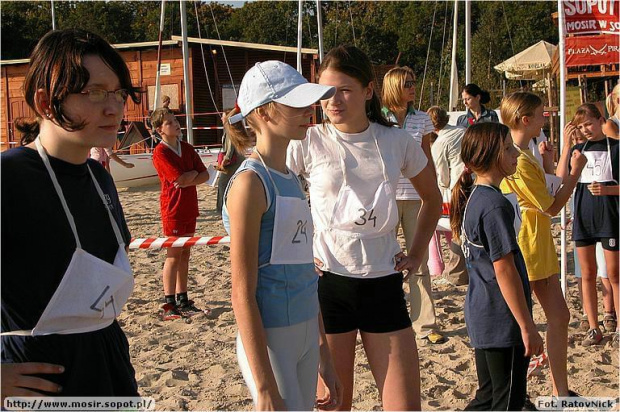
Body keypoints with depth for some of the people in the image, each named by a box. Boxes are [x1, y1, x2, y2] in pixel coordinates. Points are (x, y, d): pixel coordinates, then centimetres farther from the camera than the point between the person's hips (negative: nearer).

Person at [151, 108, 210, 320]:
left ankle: (182, 300, 20)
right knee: (174, 255, -3)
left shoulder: (187, 148, 10)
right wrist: (194, 172, -2)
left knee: (185, 254, 11)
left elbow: (205, 175, 5)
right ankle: (169, 305, 3)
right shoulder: (160, 152, -12)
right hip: (173, 209, -7)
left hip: (189, 208, 7)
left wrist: (188, 180, -12)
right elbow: (181, 179, -21)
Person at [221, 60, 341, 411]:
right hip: (270, 340, -8)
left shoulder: (291, 179, 10)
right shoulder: (251, 182, -15)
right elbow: (243, 294, -16)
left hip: (306, 336, 8)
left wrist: (324, 355, 18)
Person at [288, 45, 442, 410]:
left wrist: (417, 253, 10)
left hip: (384, 284, 2)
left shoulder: (397, 142, 2)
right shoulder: (309, 142, -5)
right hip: (328, 283, -2)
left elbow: (432, 198, 19)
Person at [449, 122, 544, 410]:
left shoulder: (472, 198, 9)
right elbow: (504, 269, -21)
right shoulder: (495, 205, -20)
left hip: (482, 317, 9)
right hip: (502, 321, -9)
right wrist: (527, 326, -17)